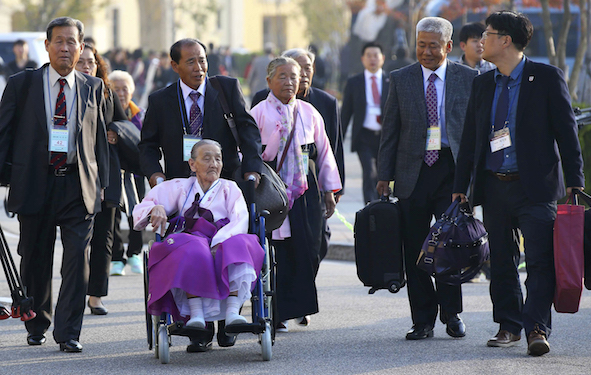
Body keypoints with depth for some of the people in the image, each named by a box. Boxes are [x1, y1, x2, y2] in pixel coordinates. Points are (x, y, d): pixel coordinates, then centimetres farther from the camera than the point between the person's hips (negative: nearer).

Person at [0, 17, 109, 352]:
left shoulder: (93, 88, 9)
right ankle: (37, 327, 26)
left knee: (78, 258, -9)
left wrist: (101, 183, 9)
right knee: (36, 261, 8)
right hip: (36, 184, -1)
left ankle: (69, 333, -5)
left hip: (79, 187, 1)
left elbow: (99, 138, 14)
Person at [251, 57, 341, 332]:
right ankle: (277, 313, 2)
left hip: (305, 189, 3)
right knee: (277, 252, -4)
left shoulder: (309, 112, 12)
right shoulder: (259, 113, 1)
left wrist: (330, 190, 14)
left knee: (307, 248, -2)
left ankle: (300, 305, 14)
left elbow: (323, 151, 15)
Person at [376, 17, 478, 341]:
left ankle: (451, 312, 7)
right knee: (415, 248, 2)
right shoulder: (401, 79, 8)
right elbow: (390, 130, 9)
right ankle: (423, 321, 10)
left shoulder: (468, 78, 6)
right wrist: (384, 175, 3)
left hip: (453, 169, -1)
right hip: (413, 172, 1)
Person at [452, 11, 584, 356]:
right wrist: (461, 186, 12)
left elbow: (567, 130, -3)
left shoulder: (546, 78, -3)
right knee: (501, 261, 9)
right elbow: (470, 138, 16)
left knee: (540, 261, -10)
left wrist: (574, 182, -7)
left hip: (536, 186, -5)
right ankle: (509, 326, 19)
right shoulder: (483, 84, 13)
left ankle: (537, 328, -11)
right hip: (494, 186, 5)